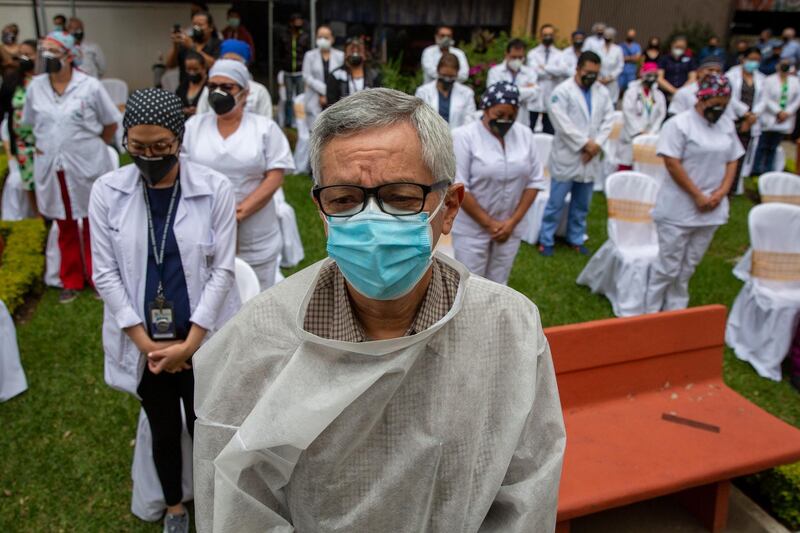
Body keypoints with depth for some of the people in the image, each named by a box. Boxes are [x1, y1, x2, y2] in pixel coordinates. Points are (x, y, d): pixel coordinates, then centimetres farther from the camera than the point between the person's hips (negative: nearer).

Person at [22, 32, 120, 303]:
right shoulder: (35, 86, 3)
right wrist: (39, 145, 9)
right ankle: (71, 281, 26)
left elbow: (111, 122, 1)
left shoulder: (90, 86, -8)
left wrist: (96, 147, 3)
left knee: (94, 225, 9)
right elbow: (30, 123, 17)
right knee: (65, 227, 14)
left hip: (87, 167, -3)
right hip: (52, 168, 3)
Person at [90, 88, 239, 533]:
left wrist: (188, 344, -12)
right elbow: (106, 274, -5)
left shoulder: (215, 188, -11)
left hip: (203, 340, -2)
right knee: (163, 430, 20)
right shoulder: (107, 191, -7)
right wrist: (147, 343, -9)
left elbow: (222, 271, -10)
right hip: (143, 342, 2)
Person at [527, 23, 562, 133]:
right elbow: (534, 71, -10)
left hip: (551, 98, 2)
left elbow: (561, 70, -9)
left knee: (549, 130, 5)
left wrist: (544, 67, -10)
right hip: (535, 97, -1)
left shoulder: (559, 55, 10)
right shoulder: (533, 53, 7)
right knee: (529, 128, 1)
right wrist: (551, 73, -7)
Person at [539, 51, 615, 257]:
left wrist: (597, 144, -10)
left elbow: (608, 120, 5)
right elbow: (562, 124, -16)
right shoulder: (562, 91, -9)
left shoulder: (602, 92, 9)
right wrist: (585, 143, -15)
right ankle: (546, 240, 13)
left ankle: (576, 239, 27)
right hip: (567, 157, -5)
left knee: (582, 204, 14)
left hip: (591, 158, 5)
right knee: (556, 202, 2)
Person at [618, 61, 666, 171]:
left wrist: (651, 134, -7)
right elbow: (629, 114, -8)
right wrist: (640, 132, -14)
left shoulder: (659, 95, 11)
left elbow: (660, 116, 6)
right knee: (625, 167, -3)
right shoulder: (631, 92, 0)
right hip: (631, 137, -3)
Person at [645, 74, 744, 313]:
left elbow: (732, 161, 13)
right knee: (668, 266, 0)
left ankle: (675, 311, 26)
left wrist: (721, 192, -3)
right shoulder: (679, 124, -10)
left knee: (688, 267, 13)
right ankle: (650, 313, 13)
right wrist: (697, 196, -14)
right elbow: (672, 164, -15)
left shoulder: (726, 126, 9)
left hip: (711, 209, 6)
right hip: (679, 209, -6)